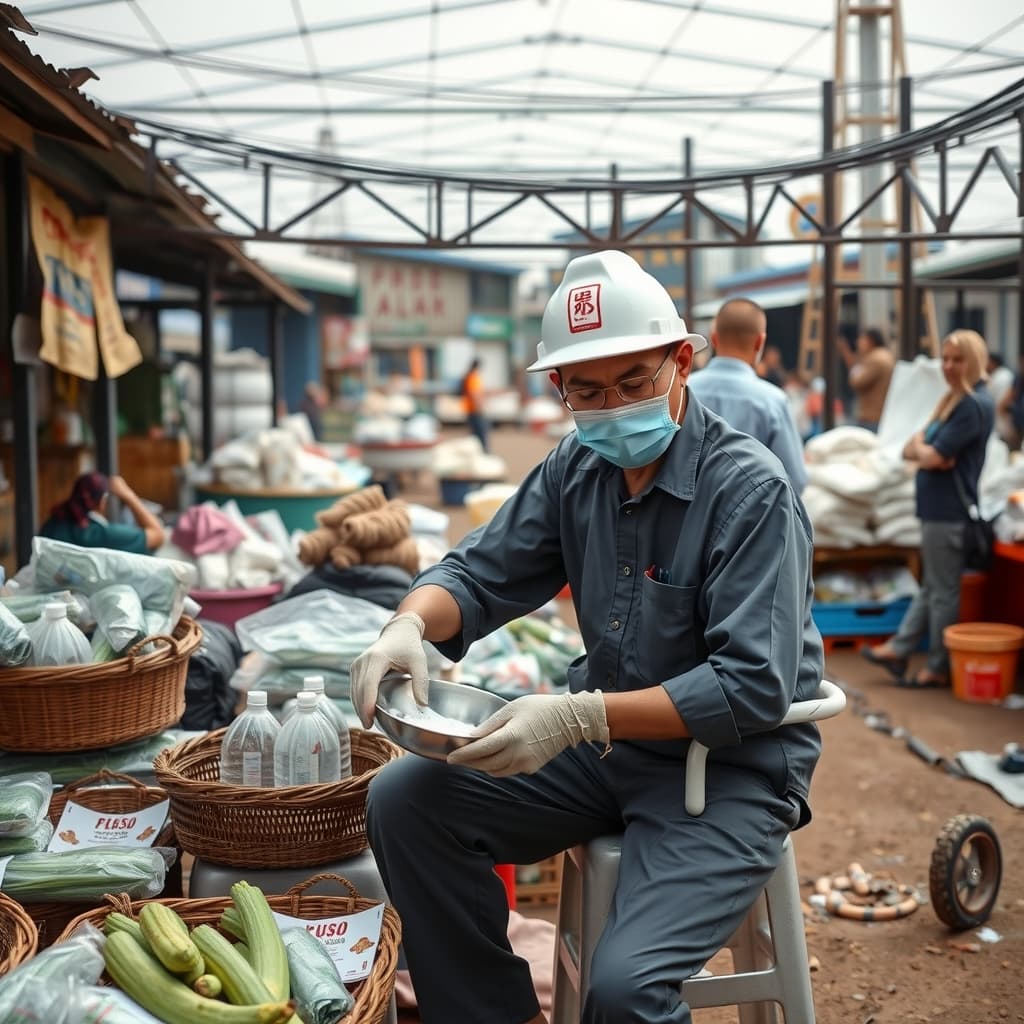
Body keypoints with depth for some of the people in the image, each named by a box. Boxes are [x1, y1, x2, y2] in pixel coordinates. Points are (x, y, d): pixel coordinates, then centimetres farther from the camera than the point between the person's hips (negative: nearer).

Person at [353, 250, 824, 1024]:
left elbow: (754, 688, -24)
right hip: (607, 743, 7)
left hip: (730, 767, -6)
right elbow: (481, 574, 6)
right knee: (403, 802, -7)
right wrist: (410, 626, -17)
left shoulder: (750, 490, -18)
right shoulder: (575, 470, 2)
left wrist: (583, 715, -32)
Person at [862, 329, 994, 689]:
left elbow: (934, 457, -20)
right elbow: (911, 450, 12)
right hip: (937, 508, 10)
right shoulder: (954, 401, 15)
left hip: (950, 511, -10)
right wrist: (924, 449, -9)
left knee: (943, 591, 1)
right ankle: (898, 650, 24)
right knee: (930, 586, 17)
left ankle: (939, 668, 10)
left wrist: (919, 447, 0)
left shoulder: (974, 405, -16)